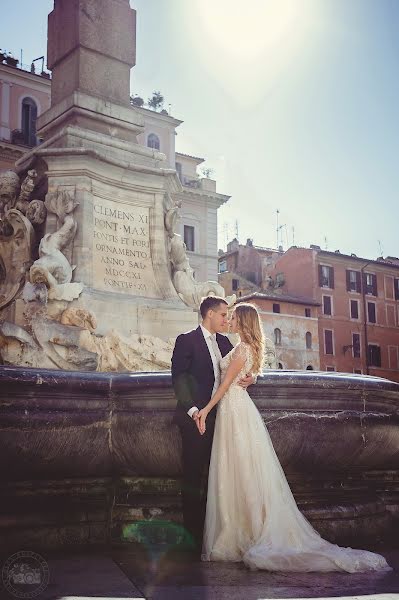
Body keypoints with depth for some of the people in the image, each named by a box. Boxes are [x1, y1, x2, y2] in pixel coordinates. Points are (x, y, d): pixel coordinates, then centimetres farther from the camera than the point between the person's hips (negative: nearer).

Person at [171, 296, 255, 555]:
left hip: (220, 415, 6)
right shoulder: (186, 340, -4)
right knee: (194, 475, -1)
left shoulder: (224, 341, 15)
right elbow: (179, 377, -9)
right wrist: (192, 410, -19)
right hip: (196, 417, -6)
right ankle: (194, 531, 8)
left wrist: (249, 378, -4)